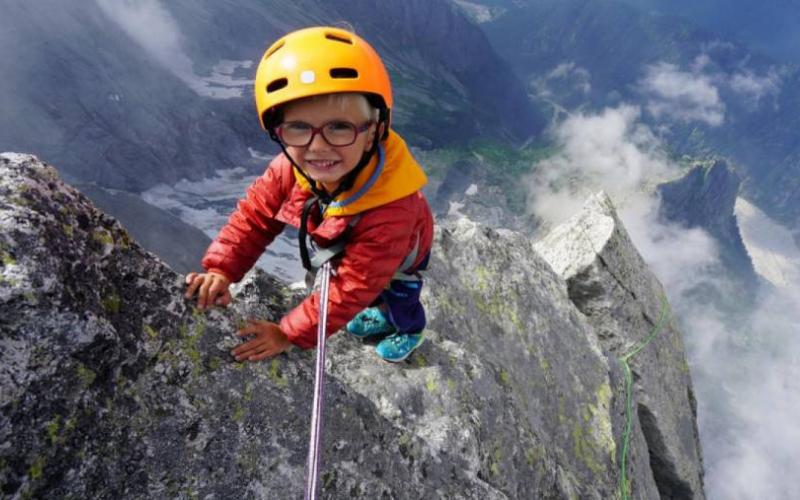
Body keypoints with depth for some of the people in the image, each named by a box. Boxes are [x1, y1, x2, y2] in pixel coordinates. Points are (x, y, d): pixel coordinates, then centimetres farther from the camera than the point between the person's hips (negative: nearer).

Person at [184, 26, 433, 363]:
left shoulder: (390, 210, -50)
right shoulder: (292, 168, -35)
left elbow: (352, 287, -43)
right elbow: (254, 215, -18)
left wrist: (288, 334, -37)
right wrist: (221, 269, -31)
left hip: (402, 254, -4)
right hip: (348, 248, 4)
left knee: (401, 299, 24)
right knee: (375, 291, 31)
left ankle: (411, 332, 59)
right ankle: (384, 315, 65)